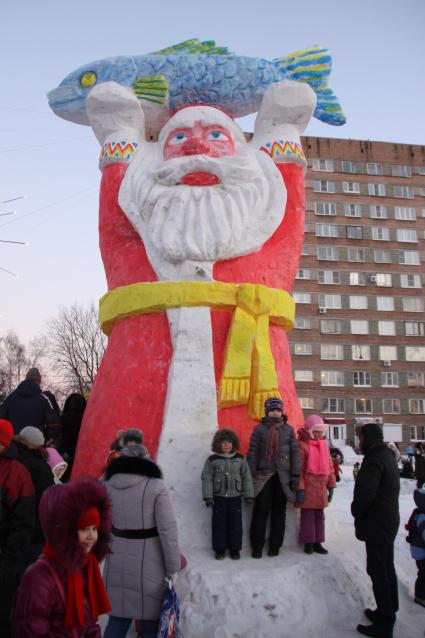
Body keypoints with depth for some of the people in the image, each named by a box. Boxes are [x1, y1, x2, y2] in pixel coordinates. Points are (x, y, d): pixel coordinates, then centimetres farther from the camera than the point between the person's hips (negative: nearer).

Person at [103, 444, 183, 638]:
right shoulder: (156, 487, -13)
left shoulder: (108, 486, -1)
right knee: (152, 622, 12)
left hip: (117, 562, 4)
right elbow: (167, 530, -14)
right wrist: (173, 567, -6)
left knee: (117, 620, 16)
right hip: (149, 563, -3)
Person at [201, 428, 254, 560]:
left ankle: (235, 549, 23)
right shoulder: (212, 460, -4)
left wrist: (249, 495, 0)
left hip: (235, 497, 1)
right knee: (219, 524, 6)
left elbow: (247, 478, 3)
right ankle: (219, 549, 22)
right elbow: (207, 478, -4)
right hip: (218, 497, -1)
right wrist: (208, 497, -9)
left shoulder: (240, 459, 0)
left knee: (236, 524, 7)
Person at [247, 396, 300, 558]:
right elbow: (252, 452, 1)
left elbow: (295, 452, 6)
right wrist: (250, 475, -4)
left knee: (279, 510, 7)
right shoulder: (259, 428, 2)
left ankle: (275, 545, 17)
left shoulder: (288, 429, 7)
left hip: (283, 476, 2)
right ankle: (257, 546, 7)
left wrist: (295, 475, 0)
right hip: (263, 475, -1)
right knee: (261, 510, -2)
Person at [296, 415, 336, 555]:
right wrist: (300, 488, -16)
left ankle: (317, 542, 22)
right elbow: (298, 468, -13)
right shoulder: (302, 445, -10)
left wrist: (331, 485, 11)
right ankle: (308, 542, 13)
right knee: (308, 515, 2)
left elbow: (330, 466, 14)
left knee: (319, 515, 12)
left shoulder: (324, 445, 11)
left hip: (321, 487, 6)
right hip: (308, 487, -6)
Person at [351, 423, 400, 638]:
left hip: (377, 523, -10)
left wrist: (357, 512, -10)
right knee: (387, 568, 18)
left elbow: (366, 493, -28)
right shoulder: (388, 456, 11)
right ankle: (388, 611, 29)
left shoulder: (374, 460, -21)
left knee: (378, 571, -4)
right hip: (389, 519, 10)